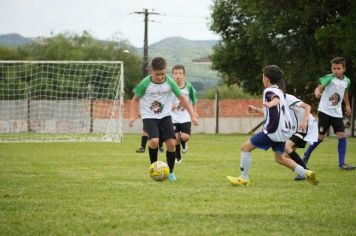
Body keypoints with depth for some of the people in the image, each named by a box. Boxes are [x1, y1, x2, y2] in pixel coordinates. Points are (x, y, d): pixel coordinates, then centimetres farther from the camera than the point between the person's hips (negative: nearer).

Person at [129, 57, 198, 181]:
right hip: (149, 117, -2)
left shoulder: (170, 82, -8)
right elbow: (135, 99, 1)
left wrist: (192, 115, 0)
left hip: (165, 116, 2)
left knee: (171, 143, -9)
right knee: (154, 141, -25)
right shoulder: (145, 83, -13)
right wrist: (132, 117, -10)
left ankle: (170, 172, 11)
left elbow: (182, 98, 2)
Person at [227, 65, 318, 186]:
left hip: (273, 131, -9)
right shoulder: (278, 91, 19)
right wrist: (256, 110, 43)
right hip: (283, 131, 9)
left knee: (245, 147, -1)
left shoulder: (269, 91, -11)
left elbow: (277, 99, -35)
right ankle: (306, 173, 9)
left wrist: (271, 103, -57)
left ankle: (244, 178, 1)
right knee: (280, 158, 20)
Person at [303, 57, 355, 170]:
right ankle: (306, 156, 20)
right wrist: (317, 93, -49)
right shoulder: (329, 78, -13)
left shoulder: (346, 81, 4)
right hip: (325, 111, -5)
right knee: (320, 137, -2)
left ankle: (341, 163, -4)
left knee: (342, 136, -6)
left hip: (337, 113, 5)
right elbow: (319, 87, -27)